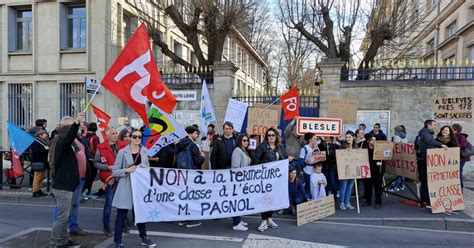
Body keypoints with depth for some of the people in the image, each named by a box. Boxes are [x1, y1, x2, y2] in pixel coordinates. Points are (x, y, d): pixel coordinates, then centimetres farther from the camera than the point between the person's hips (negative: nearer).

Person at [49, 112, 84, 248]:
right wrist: (76, 122, -52)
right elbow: (69, 137, -37)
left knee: (64, 216, 16)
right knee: (62, 217, -5)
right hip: (63, 187, -10)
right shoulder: (62, 143, -14)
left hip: (66, 186, 10)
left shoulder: (67, 145, 17)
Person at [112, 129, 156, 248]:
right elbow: (114, 171, -5)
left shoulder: (144, 151, 6)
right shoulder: (122, 152, -6)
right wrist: (127, 170, -21)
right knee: (121, 215, 3)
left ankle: (144, 238, 32)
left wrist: (144, 167, -9)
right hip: (126, 187, -4)